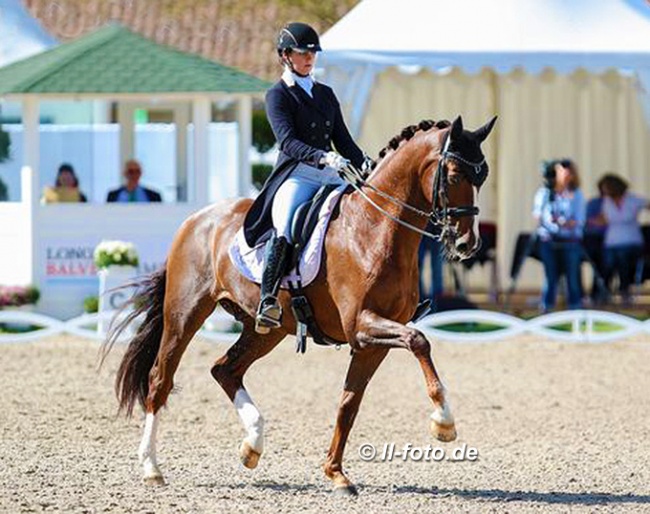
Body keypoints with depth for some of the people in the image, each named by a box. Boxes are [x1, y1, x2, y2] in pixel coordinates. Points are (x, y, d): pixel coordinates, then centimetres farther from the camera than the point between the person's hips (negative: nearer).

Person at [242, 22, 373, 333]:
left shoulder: (325, 94, 22)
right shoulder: (278, 95, 3)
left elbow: (342, 139, 20)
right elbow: (287, 141, -12)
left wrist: (364, 164, -1)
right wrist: (321, 157, -28)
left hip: (331, 178, 7)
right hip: (296, 176, -7)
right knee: (284, 230, -32)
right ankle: (268, 302, -40)